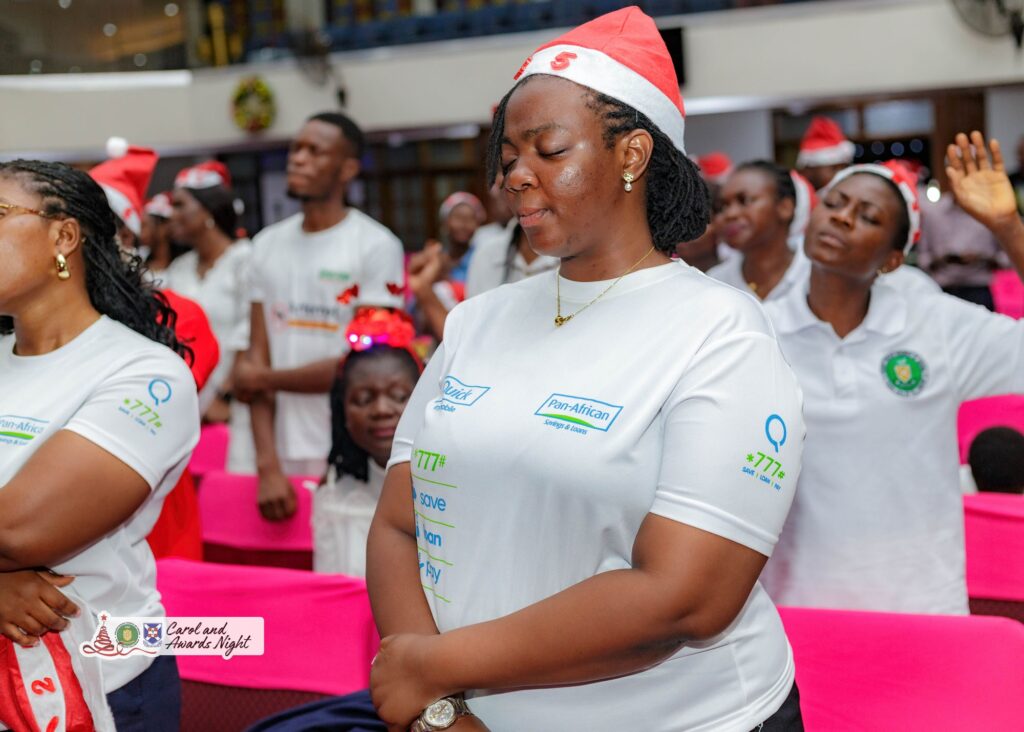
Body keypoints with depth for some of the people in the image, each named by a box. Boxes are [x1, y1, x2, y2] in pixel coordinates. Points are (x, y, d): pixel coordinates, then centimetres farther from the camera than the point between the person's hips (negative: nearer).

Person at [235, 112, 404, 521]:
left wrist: (266, 379, 0)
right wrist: (267, 465, -5)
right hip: (285, 455, 4)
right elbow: (257, 360, 5)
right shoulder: (267, 245, 11)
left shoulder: (377, 246, -4)